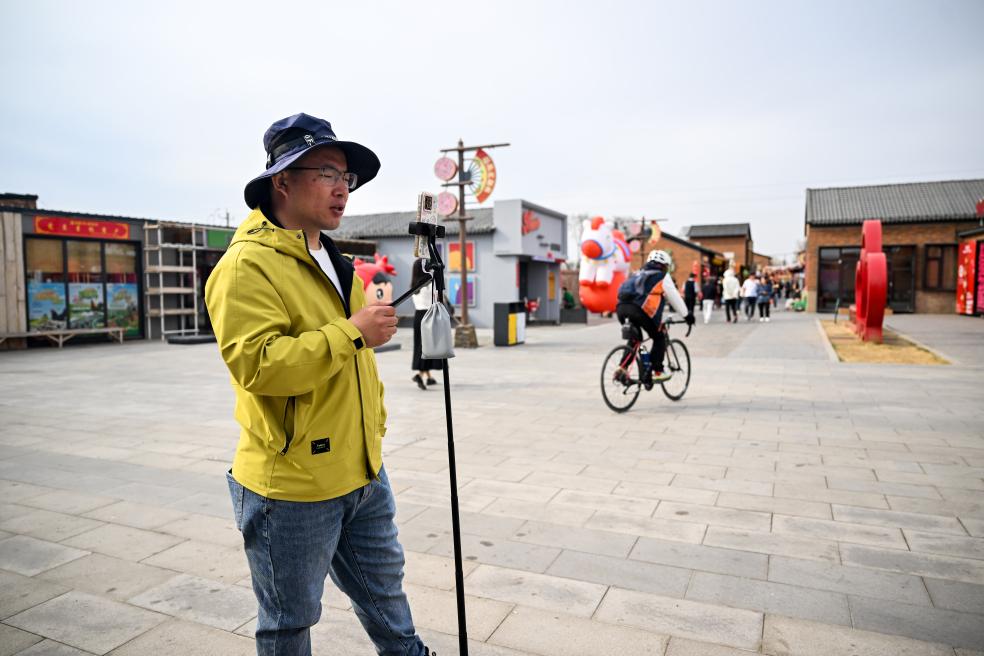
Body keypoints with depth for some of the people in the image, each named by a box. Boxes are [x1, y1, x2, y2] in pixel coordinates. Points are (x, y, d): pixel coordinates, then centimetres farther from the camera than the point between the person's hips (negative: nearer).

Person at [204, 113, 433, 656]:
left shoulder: (333, 263, 13)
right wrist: (351, 331, -26)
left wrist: (374, 425, 20)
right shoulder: (247, 265, -15)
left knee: (385, 593, 25)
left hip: (364, 474, 8)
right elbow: (256, 364, -28)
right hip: (292, 486, -7)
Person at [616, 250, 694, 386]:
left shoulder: (639, 274, 34)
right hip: (640, 310, -6)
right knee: (659, 338, 13)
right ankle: (657, 372, 7)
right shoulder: (663, 277, 17)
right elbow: (675, 298, 20)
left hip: (621, 307, 6)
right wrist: (687, 315, 31)